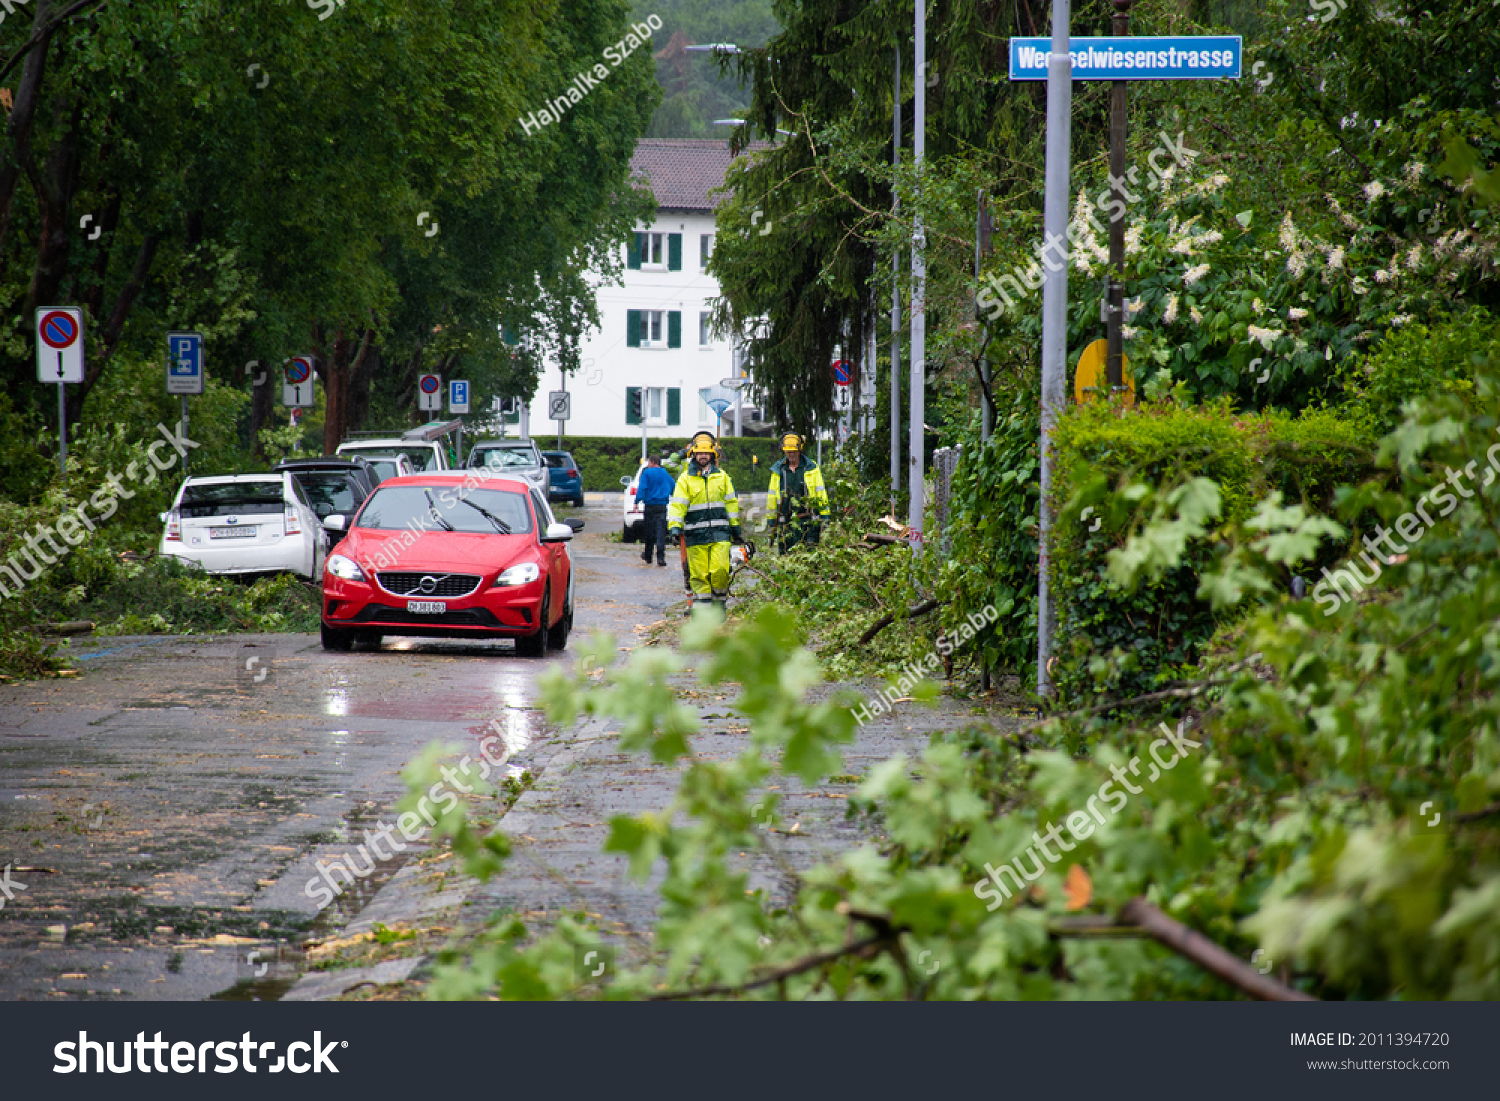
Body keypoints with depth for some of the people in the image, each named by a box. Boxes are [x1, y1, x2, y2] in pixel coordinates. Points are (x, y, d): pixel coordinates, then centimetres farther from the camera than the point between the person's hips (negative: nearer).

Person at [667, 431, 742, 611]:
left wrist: (735, 529, 18)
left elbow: (731, 503, 18)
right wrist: (674, 527, -14)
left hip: (720, 534, 1)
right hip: (696, 534, -1)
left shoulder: (722, 477, 14)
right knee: (699, 575, -2)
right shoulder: (685, 479, 6)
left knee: (720, 570, -9)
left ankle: (719, 603, 10)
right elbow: (677, 504, -1)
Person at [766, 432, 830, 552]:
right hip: (785, 523, 2)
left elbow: (821, 494, 6)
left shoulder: (811, 468, 5)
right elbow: (771, 496, 15)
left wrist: (824, 520, 1)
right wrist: (772, 523, 13)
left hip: (809, 521, -2)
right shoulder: (778, 470, 11)